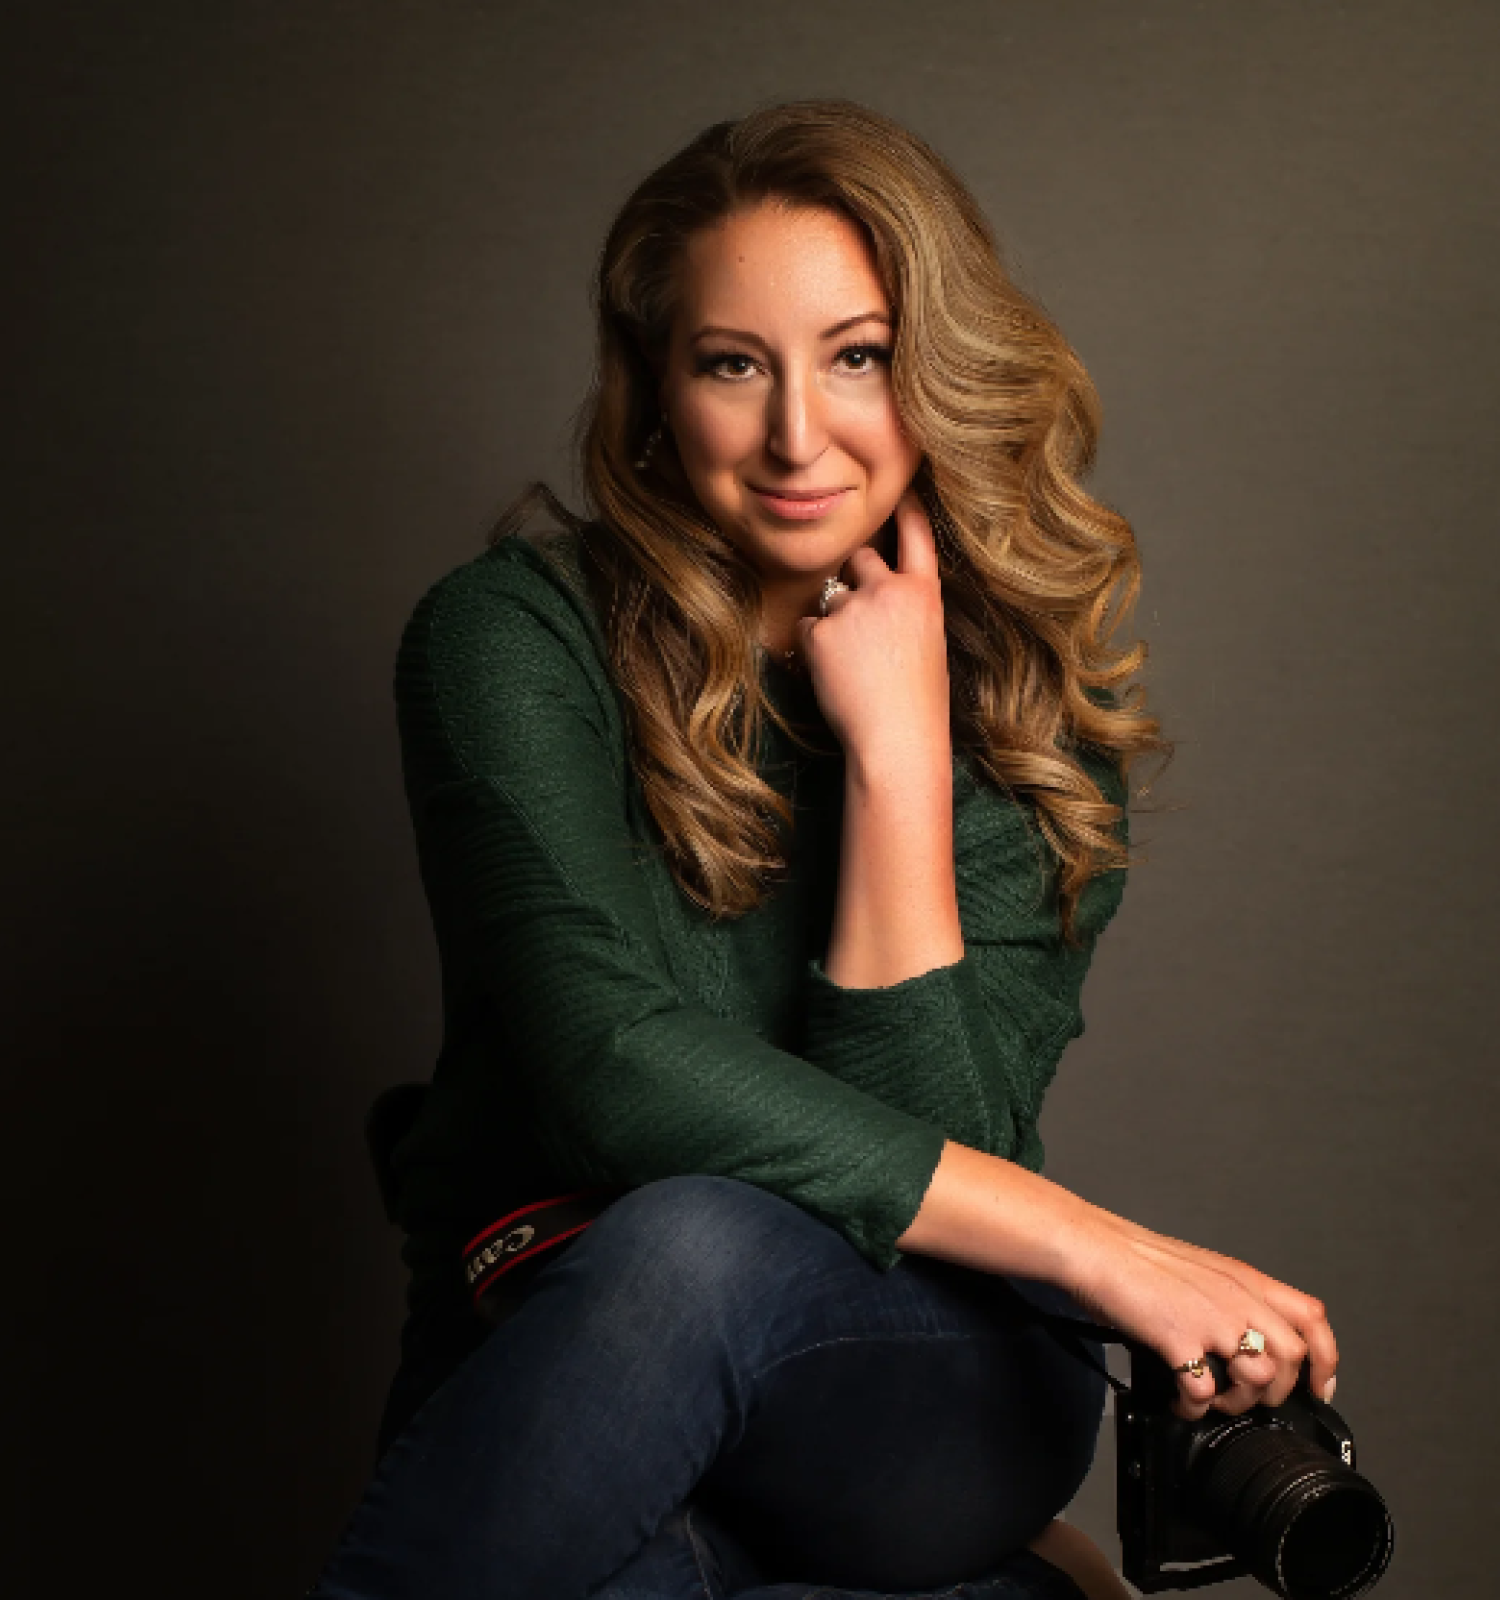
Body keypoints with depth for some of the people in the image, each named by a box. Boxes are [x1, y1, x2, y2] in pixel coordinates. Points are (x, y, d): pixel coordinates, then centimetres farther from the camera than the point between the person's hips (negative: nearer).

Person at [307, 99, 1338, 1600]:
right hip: (539, 1365, -1)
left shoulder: (1038, 694, 0)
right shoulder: (515, 637, -7)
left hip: (928, 1404, 1)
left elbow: (937, 1135, -9)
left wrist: (896, 743, -17)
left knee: (700, 1244, -34)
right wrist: (1104, 1249, -22)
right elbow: (612, 1068, -21)